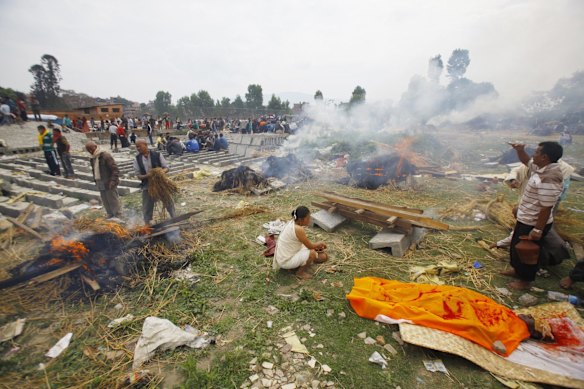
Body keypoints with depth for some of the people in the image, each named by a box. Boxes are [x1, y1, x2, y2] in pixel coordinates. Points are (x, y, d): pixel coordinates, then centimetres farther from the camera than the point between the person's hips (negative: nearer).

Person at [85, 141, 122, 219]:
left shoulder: (105, 155, -14)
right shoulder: (93, 158, 13)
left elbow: (115, 169, -18)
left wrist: (113, 181, -23)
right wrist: (95, 180, 15)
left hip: (109, 184, -8)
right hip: (100, 184, 8)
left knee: (114, 201, -1)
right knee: (105, 202, 14)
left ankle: (118, 217, 10)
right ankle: (110, 216, 26)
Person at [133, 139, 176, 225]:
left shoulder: (157, 155, -8)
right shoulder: (137, 159, -1)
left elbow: (166, 168, -4)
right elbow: (138, 175, -1)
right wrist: (146, 176, -22)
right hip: (147, 186, 2)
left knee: (168, 202, 8)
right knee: (147, 207, 10)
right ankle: (147, 224, 25)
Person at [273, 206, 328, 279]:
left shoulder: (292, 222, -3)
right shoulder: (298, 229, -30)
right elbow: (310, 246, -18)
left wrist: (318, 245, 9)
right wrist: (321, 243, 1)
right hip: (286, 261, -9)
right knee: (312, 253, -21)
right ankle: (300, 272, 1)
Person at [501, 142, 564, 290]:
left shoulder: (548, 180, -31)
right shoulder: (541, 168, -2)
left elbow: (546, 208, -29)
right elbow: (526, 161, 19)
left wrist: (538, 230, -23)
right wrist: (520, 150, -1)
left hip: (533, 224, -10)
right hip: (525, 220, 10)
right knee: (516, 246, 26)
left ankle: (525, 280, 30)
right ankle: (517, 270, 46)